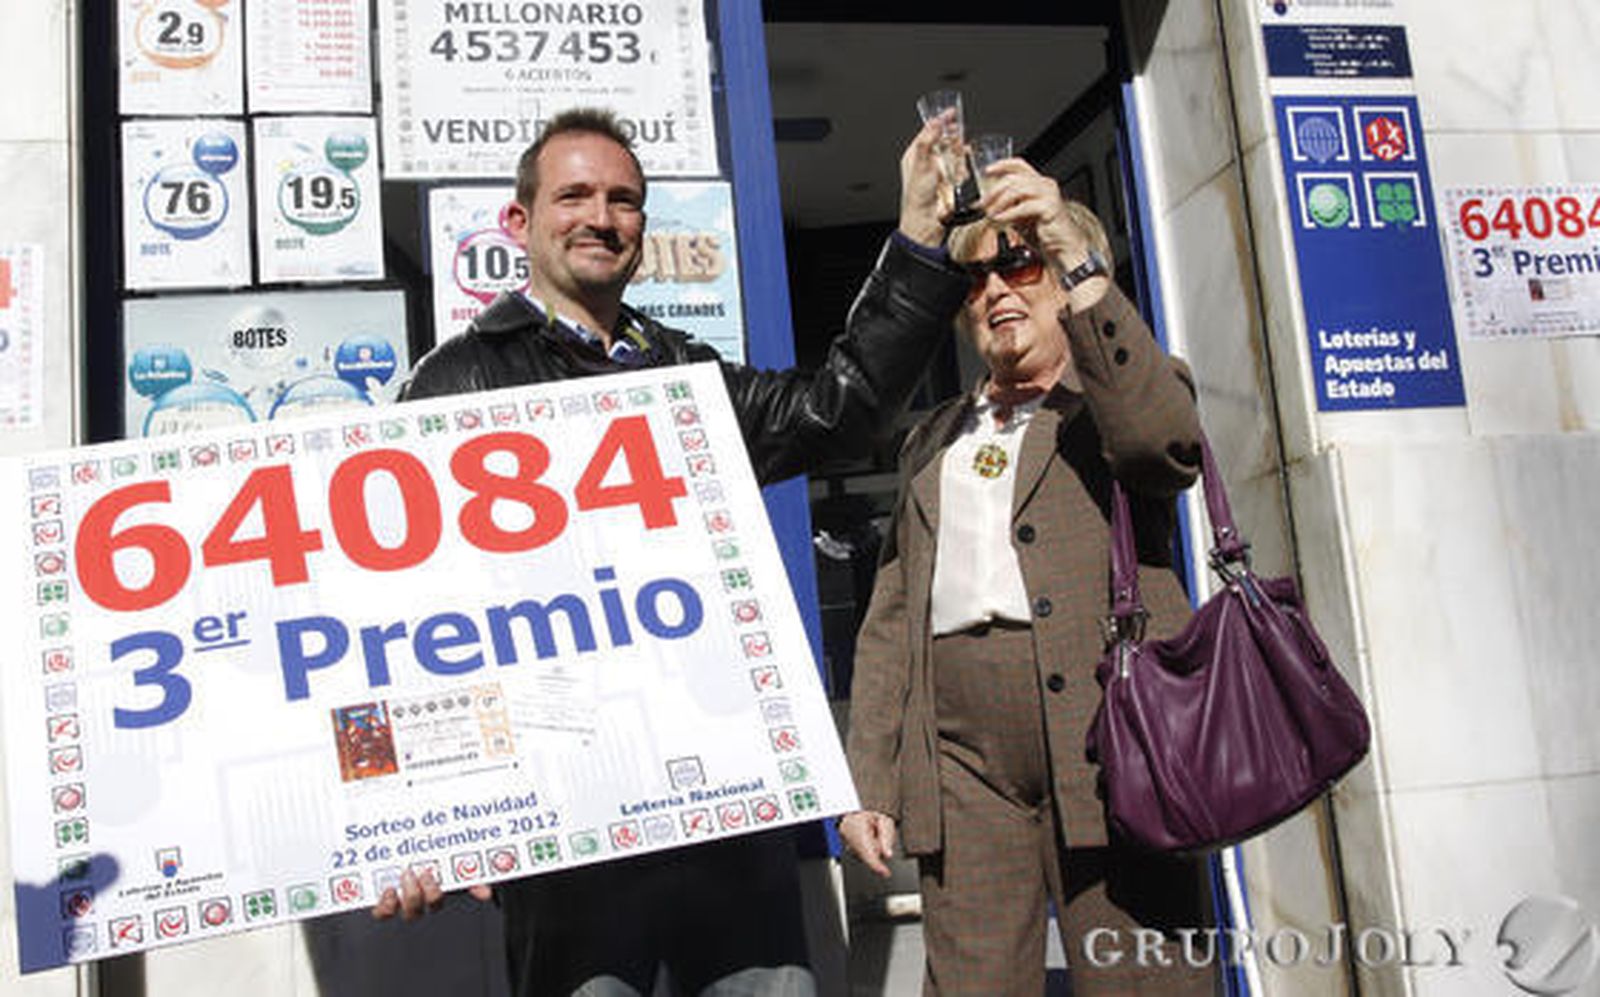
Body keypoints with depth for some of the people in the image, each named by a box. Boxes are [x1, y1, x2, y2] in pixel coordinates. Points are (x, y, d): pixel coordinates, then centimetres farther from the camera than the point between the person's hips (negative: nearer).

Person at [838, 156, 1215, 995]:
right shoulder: (934, 439, 23)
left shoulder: (1128, 388, 13)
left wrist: (1079, 264, -17)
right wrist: (867, 781, 7)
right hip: (962, 760, 3)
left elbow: (1166, 444, -15)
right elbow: (889, 620, 17)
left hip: (1106, 734, -3)